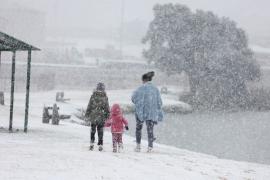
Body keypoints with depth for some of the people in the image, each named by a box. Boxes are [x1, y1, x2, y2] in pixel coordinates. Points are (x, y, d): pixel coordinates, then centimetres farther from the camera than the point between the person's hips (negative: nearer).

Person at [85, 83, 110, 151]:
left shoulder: (93, 96, -4)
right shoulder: (105, 97, -4)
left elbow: (89, 106, 0)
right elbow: (107, 108, 1)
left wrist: (87, 114, 7)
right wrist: (107, 115, 9)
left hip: (93, 116, 0)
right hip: (101, 117, 0)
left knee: (92, 130, 12)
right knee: (100, 131, 6)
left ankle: (92, 144, 6)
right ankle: (100, 145, 4)